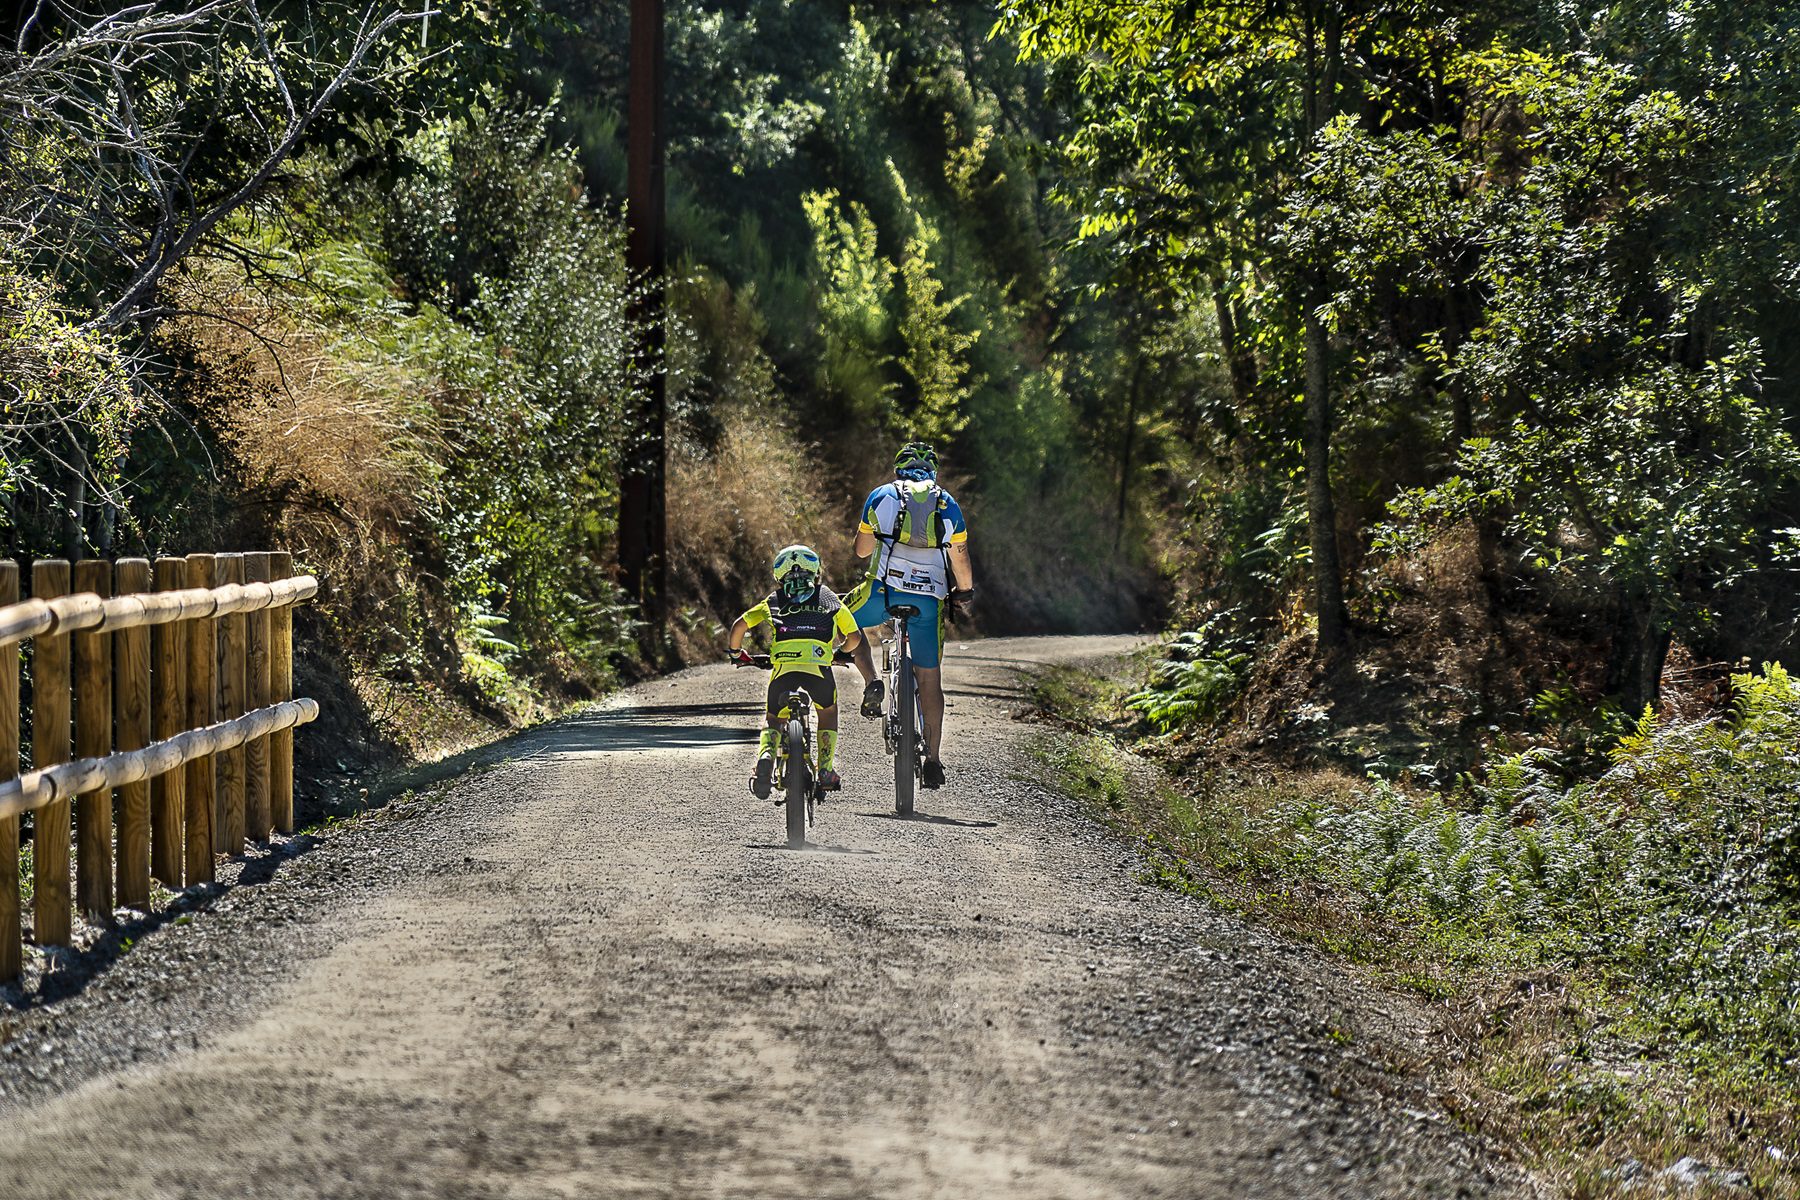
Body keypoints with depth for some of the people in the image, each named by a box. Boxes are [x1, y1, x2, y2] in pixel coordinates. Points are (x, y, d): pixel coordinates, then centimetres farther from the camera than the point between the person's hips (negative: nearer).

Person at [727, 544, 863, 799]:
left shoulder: (773, 602, 25)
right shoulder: (830, 599, 26)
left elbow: (739, 626, 16)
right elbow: (854, 637, 26)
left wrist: (736, 653, 35)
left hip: (782, 670, 0)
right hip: (819, 670, 0)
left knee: (772, 719, 22)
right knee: (828, 712, 29)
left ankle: (766, 755, -8)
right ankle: (826, 772, 20)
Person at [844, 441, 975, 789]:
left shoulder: (882, 496, 9)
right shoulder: (949, 505, 13)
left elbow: (861, 550, 15)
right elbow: (961, 561, 15)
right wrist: (966, 594, 34)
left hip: (884, 588, -2)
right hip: (929, 600, 2)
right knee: (929, 677, 10)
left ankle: (871, 683, 5)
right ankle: (932, 758, 7)